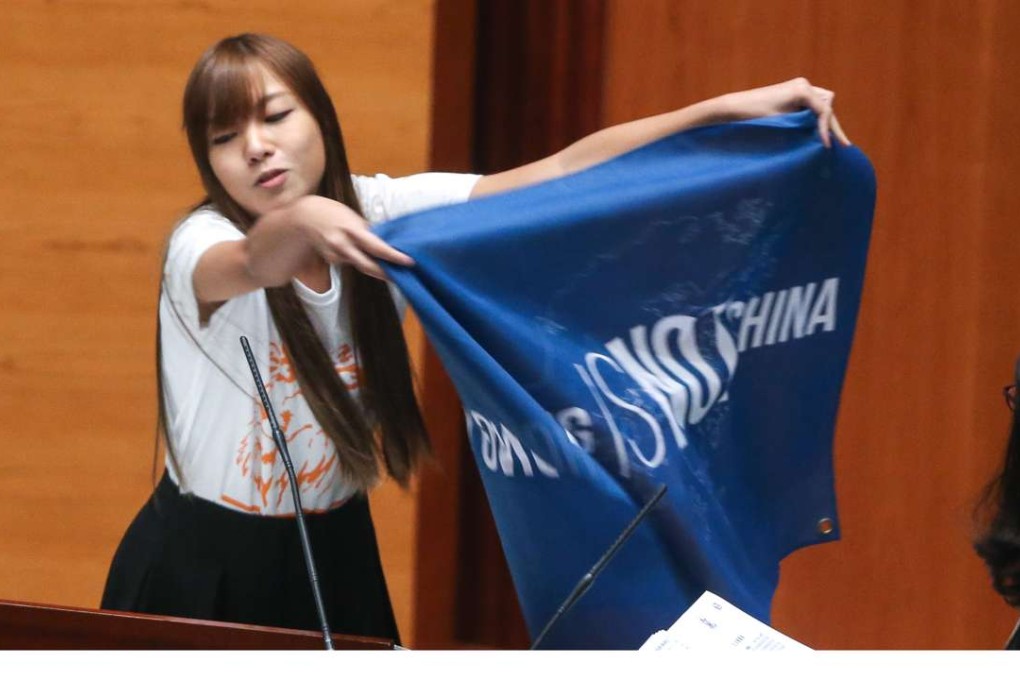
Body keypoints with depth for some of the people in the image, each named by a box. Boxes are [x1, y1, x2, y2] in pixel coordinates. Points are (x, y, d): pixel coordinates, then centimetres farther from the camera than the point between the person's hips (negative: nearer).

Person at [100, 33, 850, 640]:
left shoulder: (379, 212, -8)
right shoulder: (201, 246, -19)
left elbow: (565, 175, -15)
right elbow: (253, 266, -44)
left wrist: (731, 110, -24)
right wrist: (301, 221, -68)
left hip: (335, 559, 4)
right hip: (203, 569, -4)